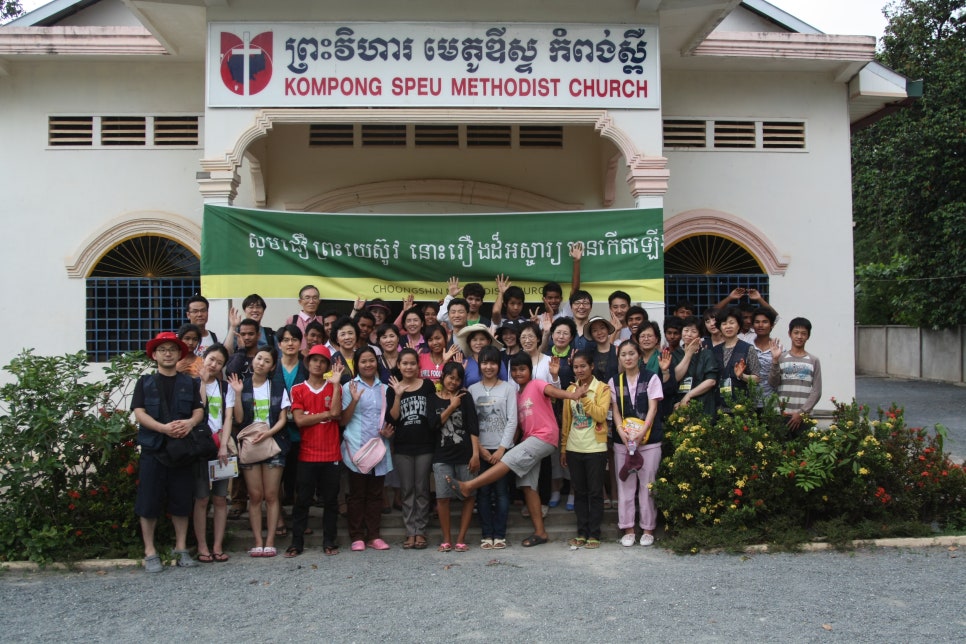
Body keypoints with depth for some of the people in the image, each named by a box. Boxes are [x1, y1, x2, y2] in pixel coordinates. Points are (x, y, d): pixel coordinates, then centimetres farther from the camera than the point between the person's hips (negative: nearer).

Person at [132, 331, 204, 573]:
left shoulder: (188, 383, 12)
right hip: (152, 448, -2)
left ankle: (181, 548, 18)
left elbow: (199, 410, 5)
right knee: (149, 501, 0)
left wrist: (190, 422, -18)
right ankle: (150, 552, 10)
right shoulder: (145, 382, 6)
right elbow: (139, 413, -4)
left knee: (181, 500, 6)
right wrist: (164, 427, -20)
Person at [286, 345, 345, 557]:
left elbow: (336, 413, -12)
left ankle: (329, 541, 16)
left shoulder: (334, 387, 7)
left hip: (331, 454, 1)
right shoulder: (298, 389, 3)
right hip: (307, 454, -1)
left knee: (330, 500, 7)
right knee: (302, 500, 4)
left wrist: (336, 383, -14)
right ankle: (297, 542, 12)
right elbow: (299, 420, -9)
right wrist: (327, 414, -9)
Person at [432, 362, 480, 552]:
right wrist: (451, 407, -6)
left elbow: (473, 427, 0)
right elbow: (433, 424, -3)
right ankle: (446, 539, 8)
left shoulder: (465, 397, 5)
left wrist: (476, 454, -8)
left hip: (464, 455, 0)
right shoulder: (433, 399, 8)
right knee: (442, 497, -6)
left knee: (469, 496, 1)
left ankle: (461, 538, 12)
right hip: (442, 456, 0)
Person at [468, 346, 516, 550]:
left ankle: (500, 535, 9)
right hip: (481, 449, 1)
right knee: (483, 492, 3)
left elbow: (512, 421, -3)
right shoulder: (472, 390, 6)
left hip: (502, 448, -1)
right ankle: (487, 534, 11)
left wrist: (502, 448, -9)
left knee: (501, 492, 1)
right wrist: (480, 448, -6)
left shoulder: (508, 388, 2)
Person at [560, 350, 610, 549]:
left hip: (595, 448, -4)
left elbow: (601, 415, -18)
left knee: (595, 492, 3)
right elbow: (566, 421, 11)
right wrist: (563, 448, 10)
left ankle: (594, 534, 11)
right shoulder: (570, 389, 9)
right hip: (574, 449, 4)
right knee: (579, 492, 10)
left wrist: (584, 395, -19)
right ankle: (582, 532, 18)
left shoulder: (602, 388, -3)